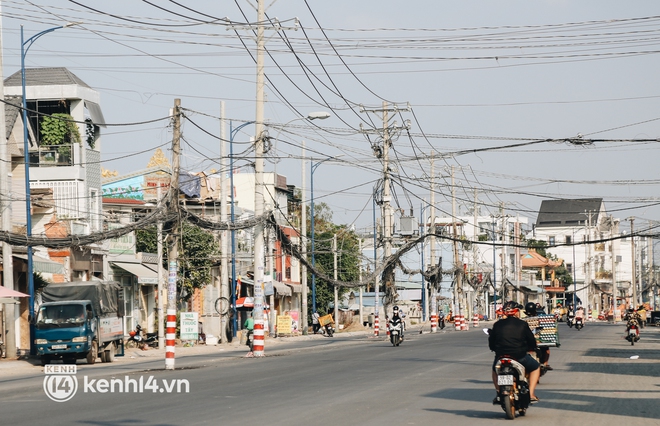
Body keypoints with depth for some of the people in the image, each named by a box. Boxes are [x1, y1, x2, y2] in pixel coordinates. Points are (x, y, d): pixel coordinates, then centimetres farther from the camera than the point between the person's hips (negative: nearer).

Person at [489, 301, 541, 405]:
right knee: (536, 367, 24)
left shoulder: (497, 325, 6)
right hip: (519, 356, -3)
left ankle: (499, 394, 22)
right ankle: (531, 395, 12)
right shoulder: (522, 324, -1)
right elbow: (532, 342, 4)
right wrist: (529, 348, 26)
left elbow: (491, 344, 12)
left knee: (495, 369, 36)